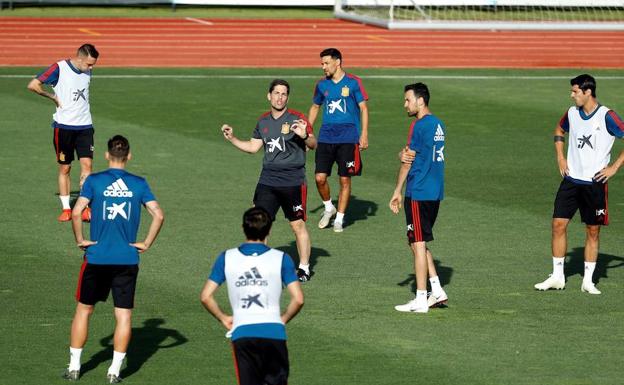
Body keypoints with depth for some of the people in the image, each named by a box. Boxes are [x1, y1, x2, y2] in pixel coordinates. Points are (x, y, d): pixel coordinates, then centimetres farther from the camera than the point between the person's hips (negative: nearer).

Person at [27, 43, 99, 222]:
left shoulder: (87, 71, 7)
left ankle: (85, 208, -7)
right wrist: (53, 97, -6)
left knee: (86, 164, -8)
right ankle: (66, 209, 13)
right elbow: (33, 85, -14)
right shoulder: (59, 68, -11)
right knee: (64, 168, 4)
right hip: (64, 125, -4)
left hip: (85, 125, 4)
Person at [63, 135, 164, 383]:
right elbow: (158, 215, -6)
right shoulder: (139, 184, 1)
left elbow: (76, 212, -14)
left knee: (84, 310, 14)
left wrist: (80, 240, -2)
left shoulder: (94, 181, -3)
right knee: (124, 316, 6)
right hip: (128, 260, 0)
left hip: (97, 258, 0)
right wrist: (146, 244, 2)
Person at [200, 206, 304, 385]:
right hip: (274, 332, 0)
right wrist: (283, 319, 11)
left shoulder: (226, 258, 4)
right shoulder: (281, 258, 1)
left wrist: (223, 318, 15)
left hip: (242, 332, 1)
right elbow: (298, 299, -5)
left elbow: (206, 297, 2)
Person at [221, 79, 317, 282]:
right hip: (268, 180, 4)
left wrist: (305, 136, -34)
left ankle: (304, 268, 14)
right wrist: (232, 138, 13)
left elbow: (313, 145, -13)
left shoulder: (297, 119, -6)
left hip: (293, 181, -4)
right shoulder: (263, 121, 11)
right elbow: (253, 147, 23)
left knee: (298, 225, 2)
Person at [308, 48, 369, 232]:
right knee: (320, 177, -7)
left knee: (345, 180, 2)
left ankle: (339, 219, 13)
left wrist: (364, 134, -8)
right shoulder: (322, 84, 8)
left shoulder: (353, 82, -3)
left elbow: (363, 108, -1)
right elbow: (315, 108, 21)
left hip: (348, 138, -3)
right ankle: (328, 208, 19)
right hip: (326, 137, 3)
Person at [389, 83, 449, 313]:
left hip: (418, 193, -9)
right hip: (435, 193, 9)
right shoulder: (438, 125, 14)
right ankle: (437, 292, 14)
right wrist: (405, 154, -8)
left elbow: (408, 161, -8)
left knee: (418, 244, -4)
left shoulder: (420, 125, -13)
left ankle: (420, 300, -2)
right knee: (417, 243, 17)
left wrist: (397, 192, 0)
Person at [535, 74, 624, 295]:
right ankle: (557, 277, 8)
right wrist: (560, 157, 13)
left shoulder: (606, 117, -11)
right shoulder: (572, 113, 5)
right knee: (559, 224, -2)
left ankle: (588, 281, 12)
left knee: (593, 231, 3)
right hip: (571, 179, 4)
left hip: (595, 183, -4)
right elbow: (560, 131, 26)